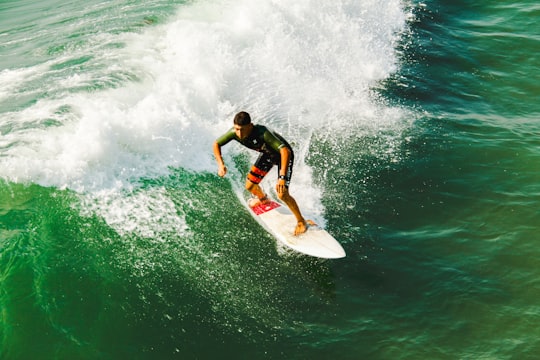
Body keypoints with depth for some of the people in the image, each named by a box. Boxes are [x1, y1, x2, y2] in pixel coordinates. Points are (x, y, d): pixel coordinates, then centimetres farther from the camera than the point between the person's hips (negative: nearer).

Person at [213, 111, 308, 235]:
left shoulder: (263, 133, -42)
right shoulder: (234, 132, -25)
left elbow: (285, 151, -50)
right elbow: (216, 144, -9)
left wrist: (282, 177, -58)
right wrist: (221, 164, -25)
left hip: (283, 154, -6)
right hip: (267, 154, 6)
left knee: (282, 194, -18)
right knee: (250, 186, 9)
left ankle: (301, 222, 4)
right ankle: (263, 199, 46)